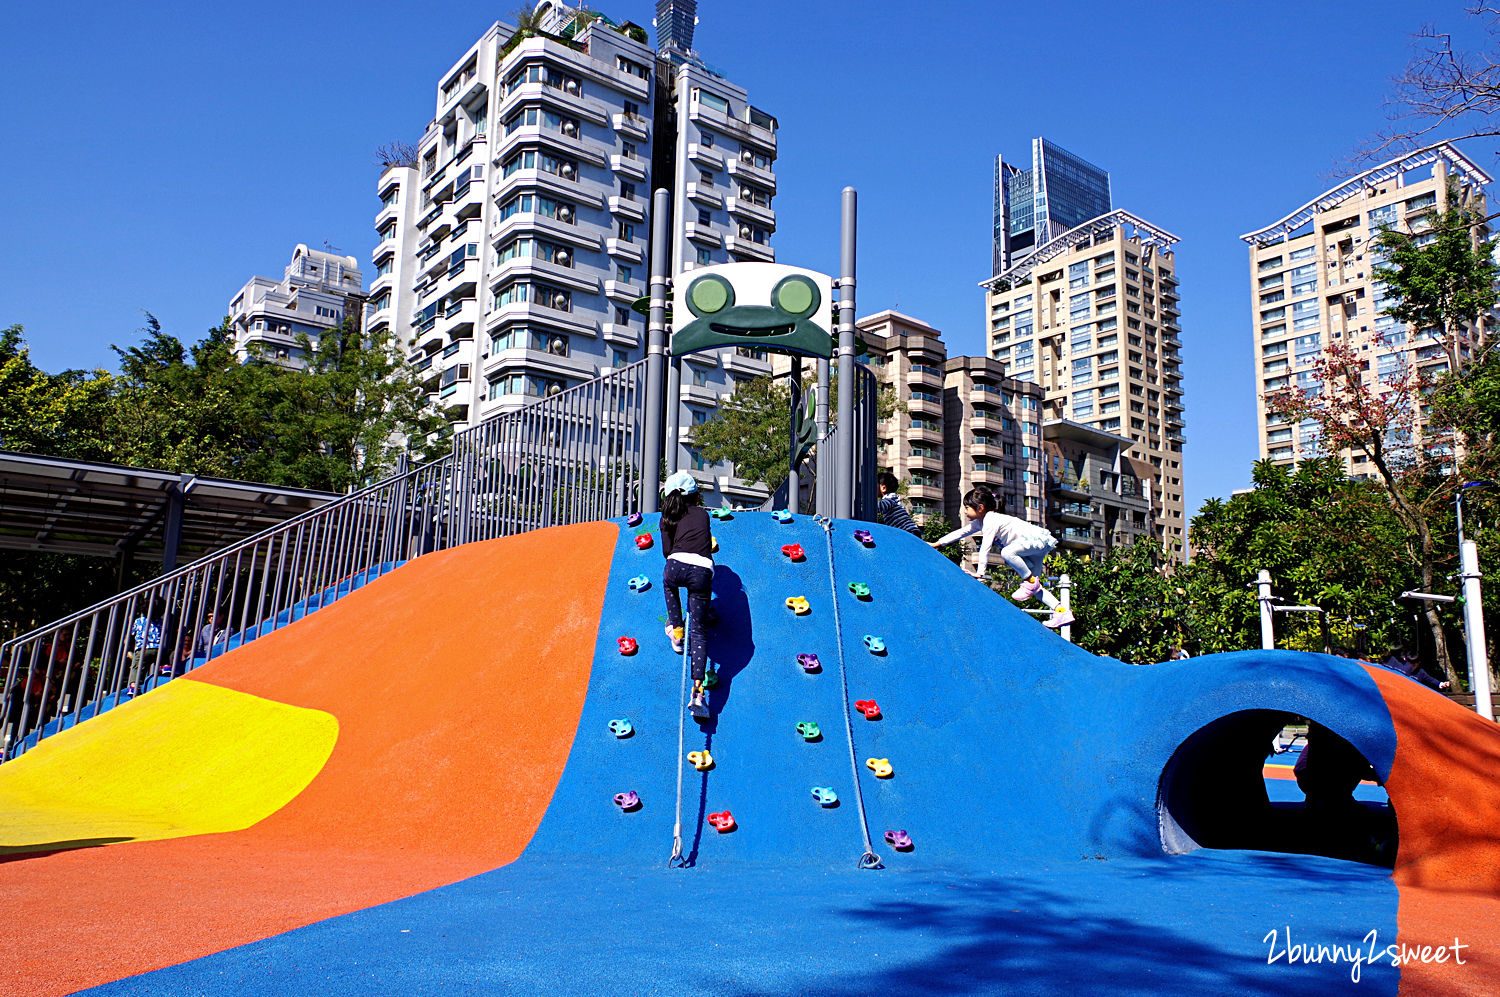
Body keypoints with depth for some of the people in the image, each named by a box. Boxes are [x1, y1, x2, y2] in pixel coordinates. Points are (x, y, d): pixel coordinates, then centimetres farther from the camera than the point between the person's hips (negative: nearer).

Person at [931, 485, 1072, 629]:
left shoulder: (991, 521, -21)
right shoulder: (979, 522, 8)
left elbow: (985, 548, -25)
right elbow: (961, 532, 15)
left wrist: (979, 572, -24)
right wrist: (937, 543, 12)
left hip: (1039, 538, -10)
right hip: (1034, 545, 10)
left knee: (1007, 552, -34)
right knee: (1032, 585, 6)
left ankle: (1031, 582, -16)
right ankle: (1061, 611, 4)